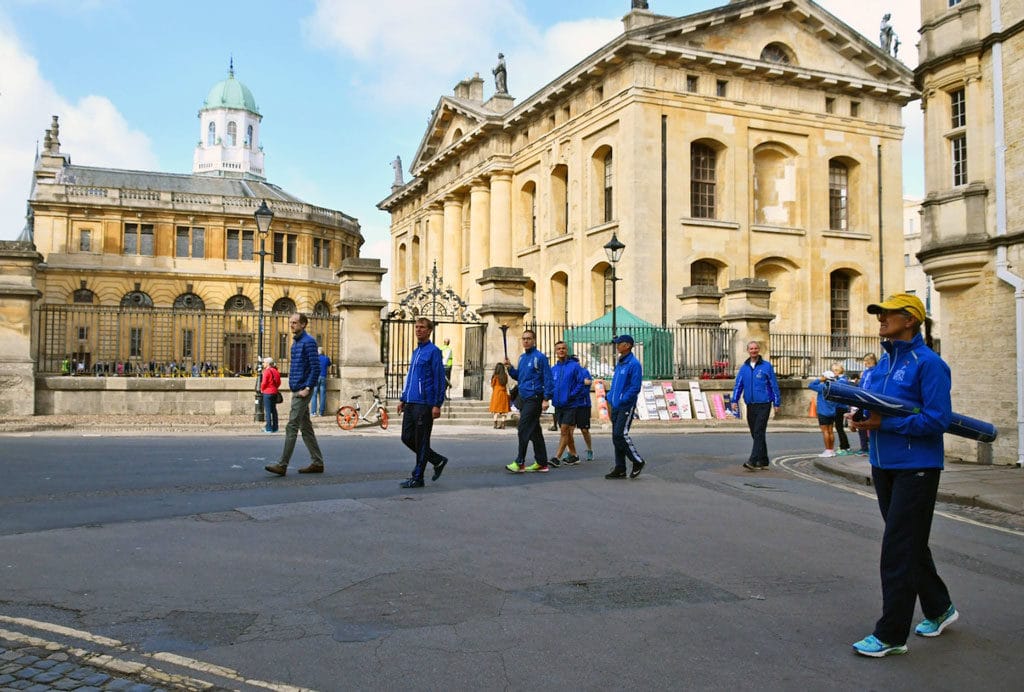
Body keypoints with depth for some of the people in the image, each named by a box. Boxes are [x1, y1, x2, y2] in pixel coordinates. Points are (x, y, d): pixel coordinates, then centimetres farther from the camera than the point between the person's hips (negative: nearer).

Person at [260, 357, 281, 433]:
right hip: (274, 392, 7)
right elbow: (279, 382, 13)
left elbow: (264, 382, -15)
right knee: (274, 410, 11)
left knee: (267, 410, -4)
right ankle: (275, 427, 13)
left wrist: (261, 389, 1)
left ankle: (269, 428, -6)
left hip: (267, 393, -7)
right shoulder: (275, 371, 10)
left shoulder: (267, 371, -12)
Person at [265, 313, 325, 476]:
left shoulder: (308, 342, -11)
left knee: (291, 427, -9)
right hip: (296, 391, 10)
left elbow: (316, 368, -17)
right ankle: (317, 463, 17)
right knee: (305, 427, 11)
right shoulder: (295, 342, 18)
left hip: (302, 391, -10)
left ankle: (282, 465, -8)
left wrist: (307, 388, -20)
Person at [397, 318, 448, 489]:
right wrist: (403, 399, 19)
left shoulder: (433, 351, -8)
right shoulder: (415, 351, 17)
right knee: (407, 438, 10)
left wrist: (437, 405, -16)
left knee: (421, 442, -1)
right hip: (410, 404, 9)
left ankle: (417, 478, 8)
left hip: (424, 404, -9)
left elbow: (439, 379, -12)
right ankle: (438, 461, 24)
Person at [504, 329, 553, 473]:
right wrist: (510, 368, 3)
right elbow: (518, 376, 22)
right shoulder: (522, 357, 15)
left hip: (534, 398, -8)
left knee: (523, 428, -12)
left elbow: (547, 379, -12)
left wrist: (546, 399, -17)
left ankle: (520, 462, -9)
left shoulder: (540, 357, -9)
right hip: (523, 398, 8)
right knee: (534, 431, 10)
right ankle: (541, 463, 16)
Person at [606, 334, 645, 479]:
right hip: (616, 406, 9)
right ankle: (620, 469, 13)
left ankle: (638, 461, 3)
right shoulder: (619, 363, 15)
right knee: (616, 437, 8)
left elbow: (635, 387, -17)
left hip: (626, 406, -9)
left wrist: (621, 400, -19)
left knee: (620, 435, -13)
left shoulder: (634, 364, -12)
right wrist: (610, 398, 10)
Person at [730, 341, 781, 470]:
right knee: (755, 434, 10)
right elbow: (738, 385, 7)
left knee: (759, 434, -12)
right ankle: (763, 462, 20)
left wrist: (776, 403, -3)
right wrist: (734, 401, -7)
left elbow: (774, 385, 0)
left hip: (763, 405, -5)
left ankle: (752, 461, -19)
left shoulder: (766, 366, -1)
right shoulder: (743, 368, 10)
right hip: (750, 406, 5)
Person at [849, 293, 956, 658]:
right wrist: (862, 417, -3)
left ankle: (891, 635, 3)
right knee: (910, 545, 20)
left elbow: (937, 419, -20)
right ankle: (939, 609, 39)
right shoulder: (883, 362, 11)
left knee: (898, 549, -6)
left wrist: (884, 423, -21)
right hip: (884, 465, 9)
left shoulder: (928, 363, -14)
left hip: (916, 467, -9)